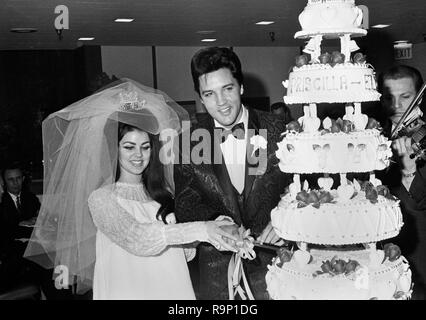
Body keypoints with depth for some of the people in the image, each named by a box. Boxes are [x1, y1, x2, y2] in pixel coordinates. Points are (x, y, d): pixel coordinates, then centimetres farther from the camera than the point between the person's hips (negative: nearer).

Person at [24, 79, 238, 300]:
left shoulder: (165, 193, 8)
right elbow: (134, 237, -21)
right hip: (127, 291, -3)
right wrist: (198, 230, -27)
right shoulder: (100, 198, -5)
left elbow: (185, 252, 4)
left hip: (174, 289, 4)